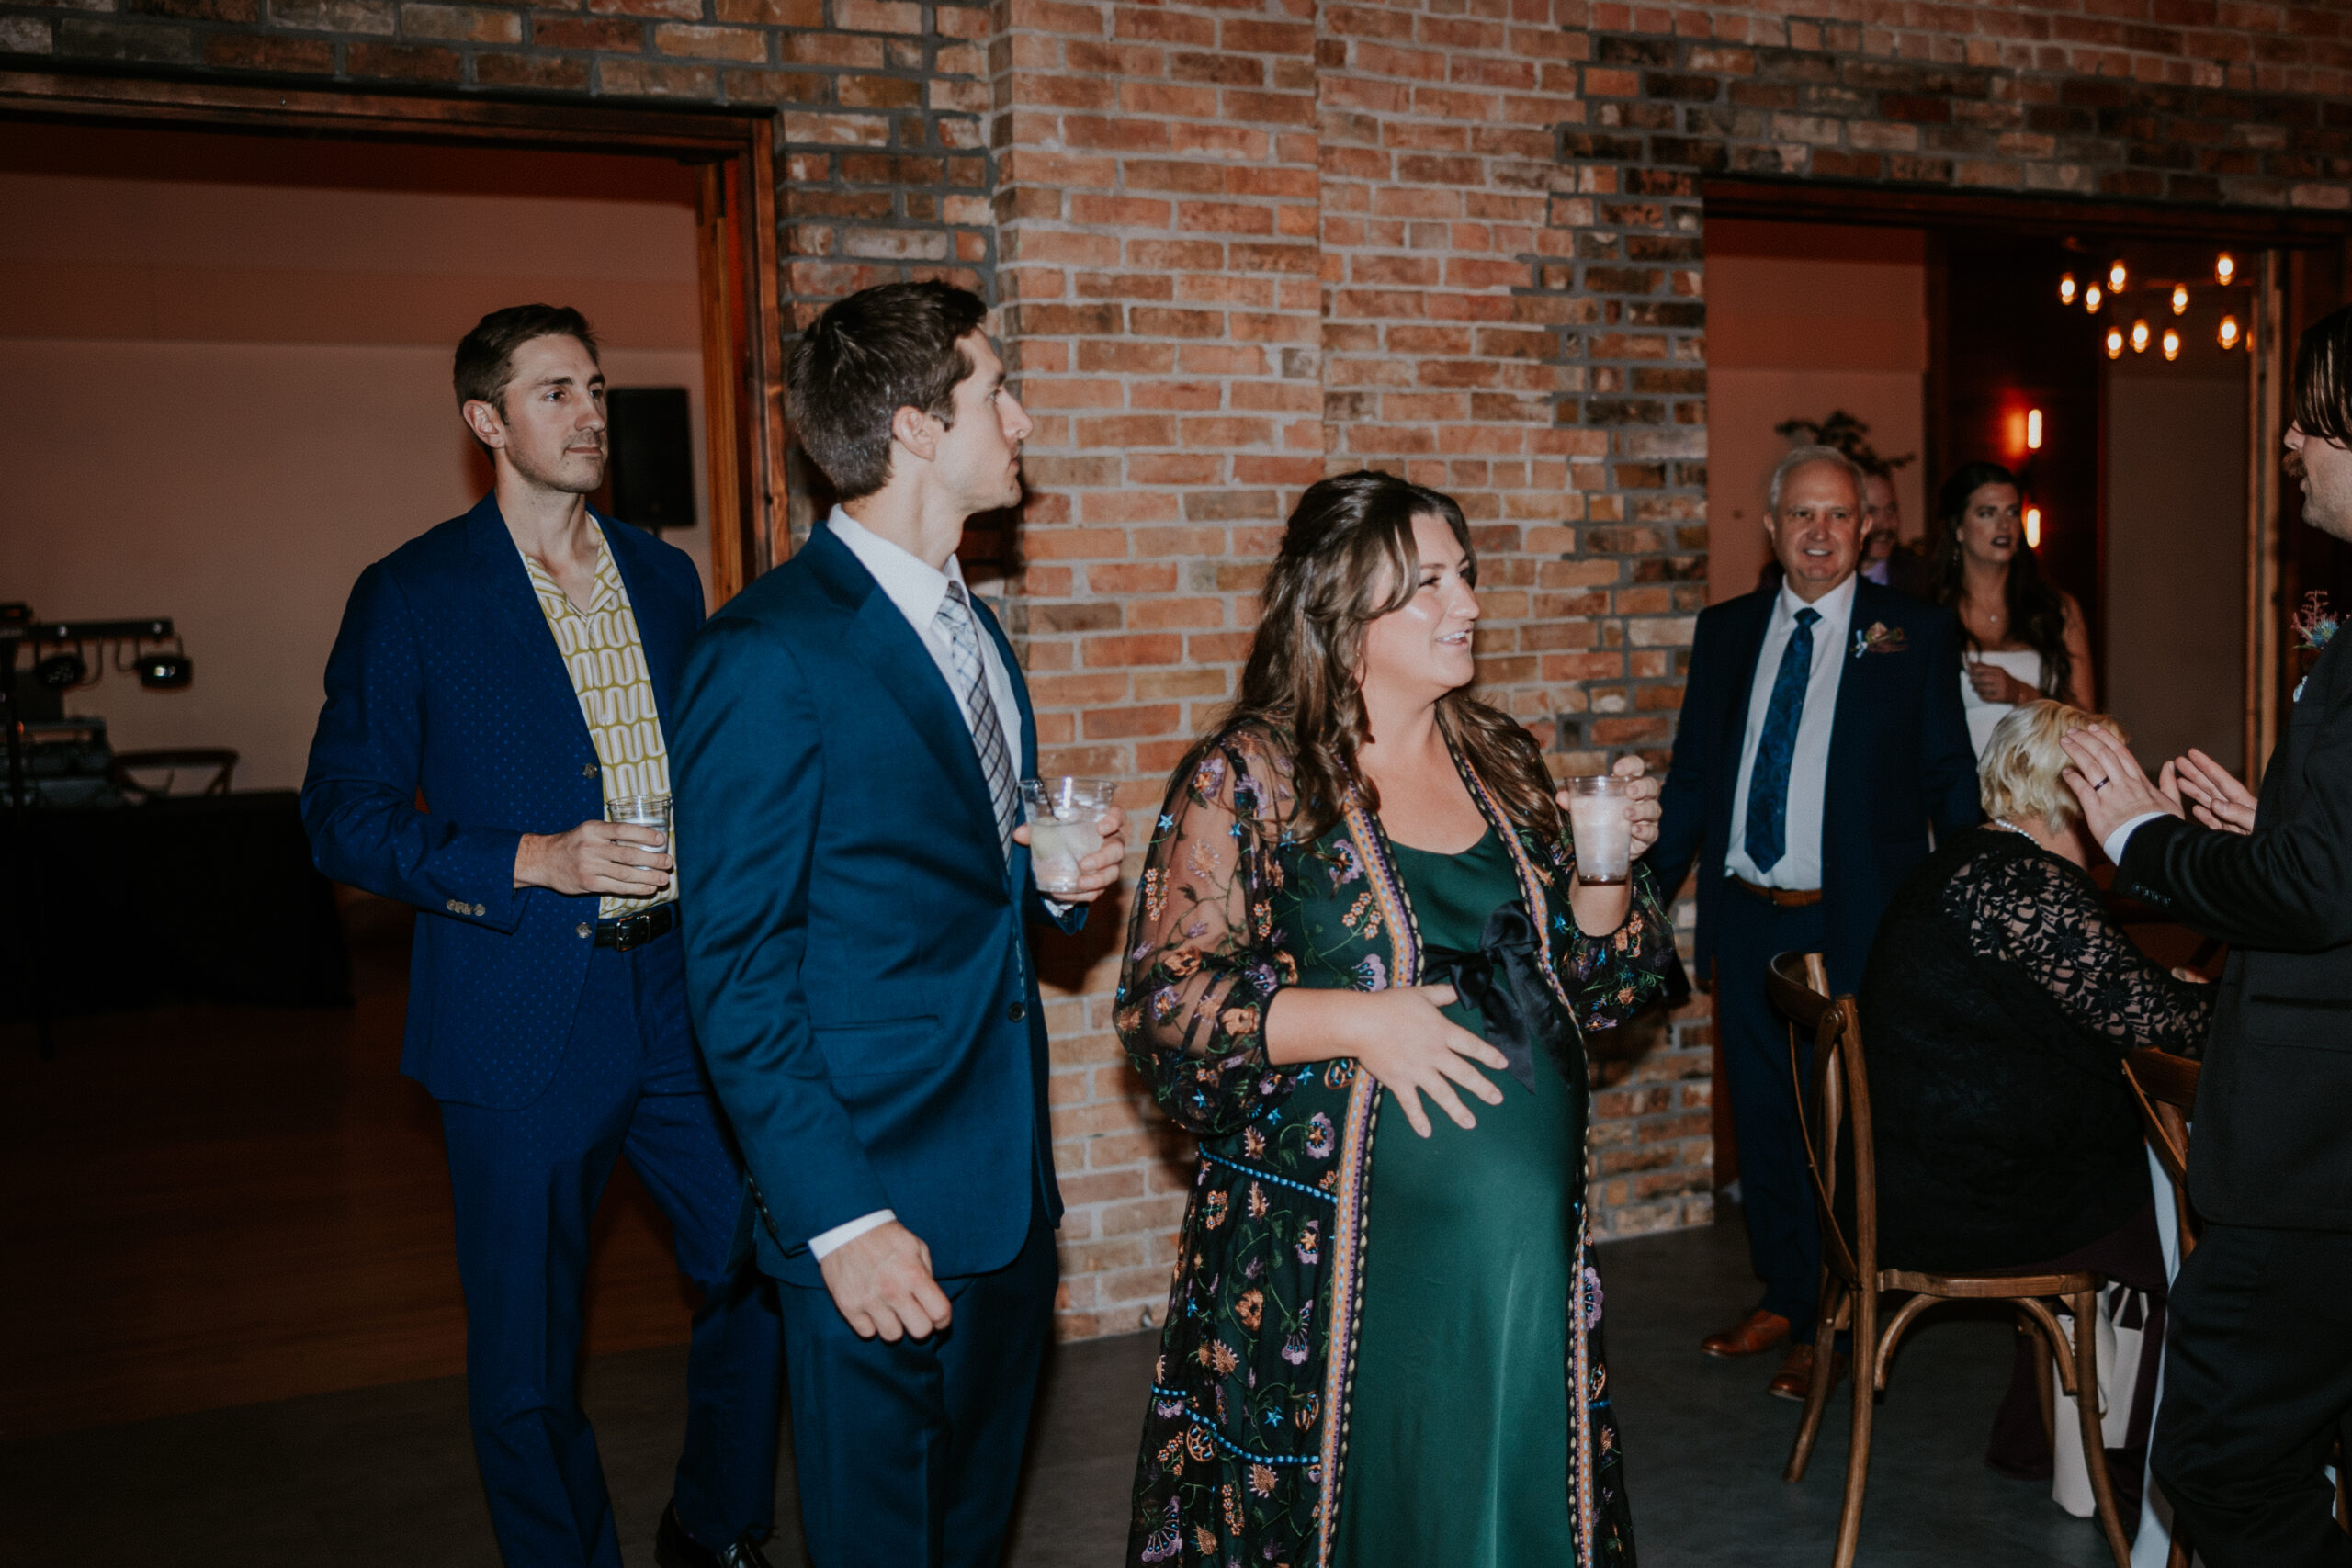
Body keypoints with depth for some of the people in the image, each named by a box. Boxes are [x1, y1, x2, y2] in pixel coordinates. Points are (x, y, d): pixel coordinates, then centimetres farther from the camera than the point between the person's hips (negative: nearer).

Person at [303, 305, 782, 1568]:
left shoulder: (664, 579, 10)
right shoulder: (409, 597, -4)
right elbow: (344, 819, -6)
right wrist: (537, 862, -17)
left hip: (680, 1000, 4)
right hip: (521, 1026, -4)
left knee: (763, 1273, 7)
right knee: (526, 1362, 6)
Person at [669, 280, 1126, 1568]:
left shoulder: (973, 628, 12)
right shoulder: (770, 655, -16)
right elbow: (737, 974, -16)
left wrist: (1053, 881, 0)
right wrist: (841, 1220, -18)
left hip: (1011, 1192, 8)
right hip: (882, 1215, -8)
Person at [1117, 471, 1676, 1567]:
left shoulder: (1501, 762, 9)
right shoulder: (1247, 779, -9)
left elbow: (1586, 982, 14)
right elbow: (1163, 1004, -13)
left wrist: (1609, 868, -4)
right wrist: (1356, 1020, -22)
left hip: (1524, 1248, 5)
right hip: (1331, 1264, -5)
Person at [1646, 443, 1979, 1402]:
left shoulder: (1917, 636, 0)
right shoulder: (1726, 631, 9)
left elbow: (1950, 782, 0)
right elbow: (1692, 777, 12)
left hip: (1856, 928, -4)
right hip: (1747, 921, 4)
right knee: (1762, 1118, 14)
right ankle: (1783, 1298, 32)